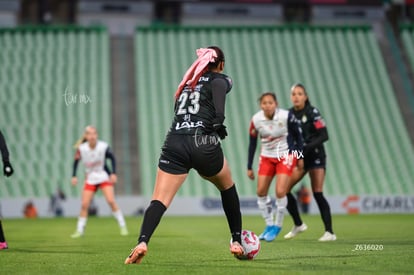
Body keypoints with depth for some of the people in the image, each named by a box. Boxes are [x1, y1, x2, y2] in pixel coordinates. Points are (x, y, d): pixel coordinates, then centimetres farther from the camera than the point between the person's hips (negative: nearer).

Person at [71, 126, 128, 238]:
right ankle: (79, 230, 8)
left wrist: (113, 173, -11)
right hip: (90, 179, 2)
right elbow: (76, 161, 2)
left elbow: (112, 158, -4)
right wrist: (74, 176, -4)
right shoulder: (81, 149, -13)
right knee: (84, 205, -3)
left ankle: (123, 226, -4)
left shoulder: (103, 147, -17)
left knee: (111, 201, -15)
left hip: (104, 177, -2)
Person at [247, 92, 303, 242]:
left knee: (280, 192, -14)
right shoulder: (256, 120, -12)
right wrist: (249, 167, 3)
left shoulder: (286, 116, -20)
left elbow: (297, 135, -4)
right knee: (261, 192, 1)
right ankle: (269, 225, 19)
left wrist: (300, 157, -2)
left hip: (286, 156, -4)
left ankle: (277, 226, 6)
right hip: (267, 157, 4)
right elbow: (252, 143, 0)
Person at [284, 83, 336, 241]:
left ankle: (330, 232, -5)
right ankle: (298, 225, 13)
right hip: (299, 157, 6)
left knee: (317, 194, -11)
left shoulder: (312, 112, -11)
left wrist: (306, 148, -25)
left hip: (315, 156, -6)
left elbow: (324, 136, -15)